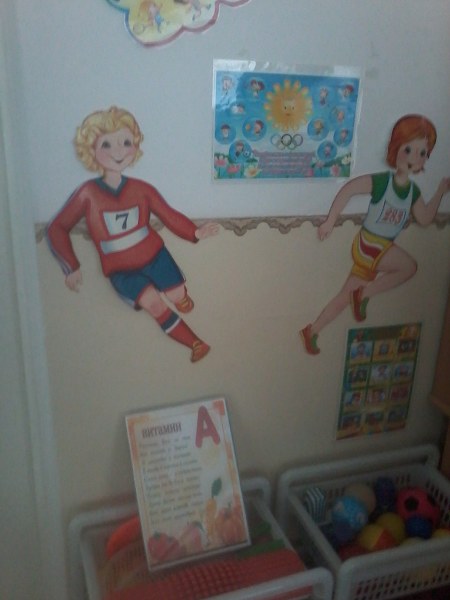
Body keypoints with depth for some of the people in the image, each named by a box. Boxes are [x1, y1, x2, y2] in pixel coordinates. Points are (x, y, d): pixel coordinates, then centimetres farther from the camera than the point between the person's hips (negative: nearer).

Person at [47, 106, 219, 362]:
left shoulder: (141, 189, -5)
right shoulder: (88, 193, -10)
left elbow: (170, 215, 0)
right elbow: (57, 229, -4)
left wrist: (195, 232, -17)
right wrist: (71, 267, -9)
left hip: (153, 255, 2)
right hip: (121, 269, -2)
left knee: (180, 298, -9)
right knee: (152, 301, -21)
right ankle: (195, 343, -6)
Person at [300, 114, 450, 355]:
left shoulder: (413, 191, 4)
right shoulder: (381, 181, -17)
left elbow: (424, 218, 9)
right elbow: (348, 189, -20)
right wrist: (330, 220, -24)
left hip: (380, 249, 6)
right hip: (369, 244, -6)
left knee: (346, 296, 8)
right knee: (409, 266, -19)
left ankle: (311, 332, 18)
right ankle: (364, 294, -5)